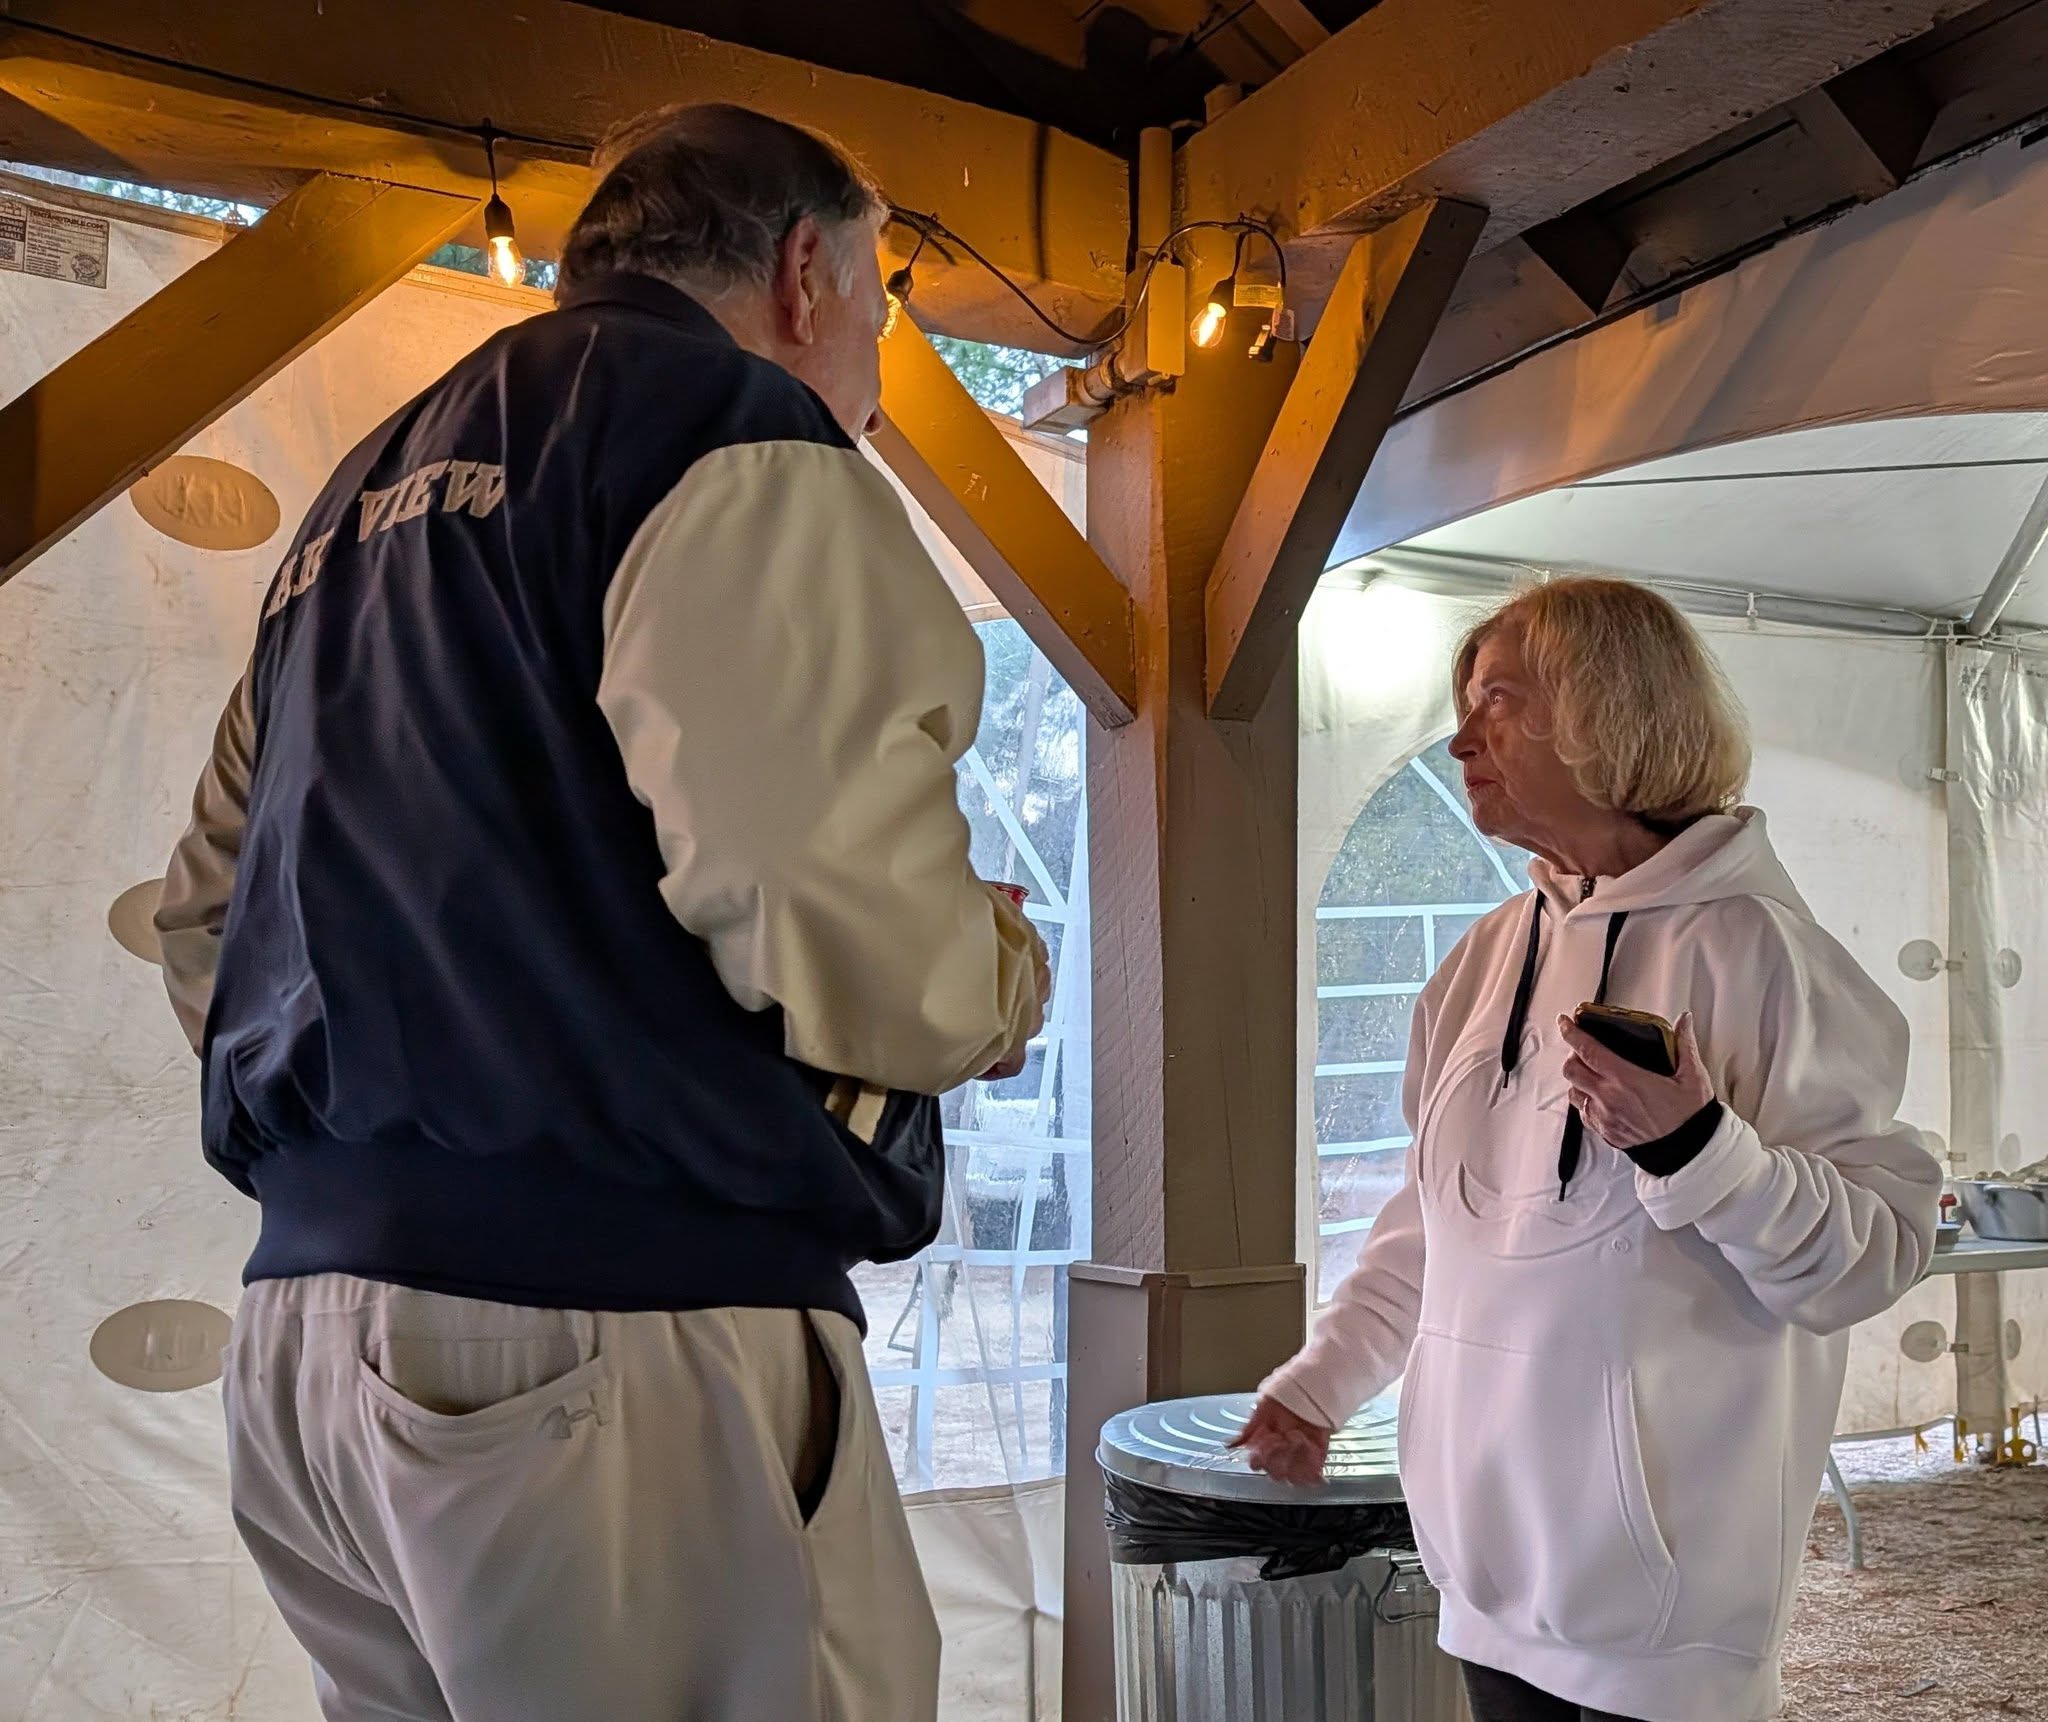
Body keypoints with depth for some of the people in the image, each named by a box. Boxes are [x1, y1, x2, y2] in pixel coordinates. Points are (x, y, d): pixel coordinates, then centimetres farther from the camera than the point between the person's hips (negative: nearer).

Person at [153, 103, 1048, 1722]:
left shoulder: (370, 490, 21)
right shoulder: (742, 441, -6)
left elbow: (205, 922, 22)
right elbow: (836, 914, -20)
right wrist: (1003, 978, 0)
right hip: (627, 1330, -9)